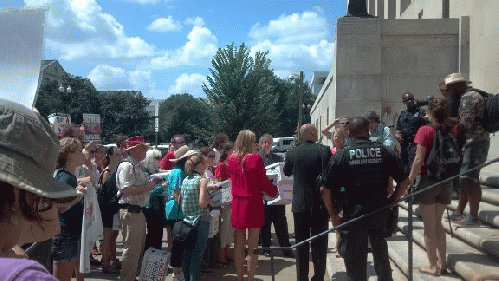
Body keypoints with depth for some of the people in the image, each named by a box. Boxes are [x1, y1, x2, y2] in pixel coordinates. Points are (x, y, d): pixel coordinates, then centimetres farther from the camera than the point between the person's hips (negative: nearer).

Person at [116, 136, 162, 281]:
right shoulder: (126, 166, -14)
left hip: (139, 211, 11)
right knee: (132, 248, -4)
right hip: (130, 211, -11)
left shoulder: (138, 166, 17)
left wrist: (152, 182, 11)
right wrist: (147, 187, -19)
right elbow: (126, 190, -25)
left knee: (139, 247, 17)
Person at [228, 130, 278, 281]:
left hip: (237, 203, 4)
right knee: (252, 247, 5)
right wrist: (274, 190, 14)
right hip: (253, 203, -4)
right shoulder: (255, 159, -14)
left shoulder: (231, 159, -1)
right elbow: (264, 182, -7)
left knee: (239, 245, 14)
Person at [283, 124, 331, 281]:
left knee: (301, 244, 11)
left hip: (299, 204, 2)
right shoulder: (324, 151, -10)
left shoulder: (292, 153, -2)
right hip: (320, 204, -2)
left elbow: (286, 172, 15)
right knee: (319, 244, 9)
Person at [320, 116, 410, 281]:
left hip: (354, 216, -2)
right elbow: (404, 182, 2)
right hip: (380, 215, 3)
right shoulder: (383, 152, 1)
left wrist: (333, 215, 1)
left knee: (356, 264, 9)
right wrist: (390, 203, 10)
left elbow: (325, 189, -9)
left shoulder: (342, 155, -5)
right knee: (381, 257, 24)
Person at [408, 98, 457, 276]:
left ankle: (433, 267, 10)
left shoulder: (426, 130, -13)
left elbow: (419, 159, -17)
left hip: (428, 179, -5)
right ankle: (443, 263, 24)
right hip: (446, 181, 5)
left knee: (429, 225, 5)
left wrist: (410, 180, -9)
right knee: (438, 223, 19)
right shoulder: (453, 131, 2)